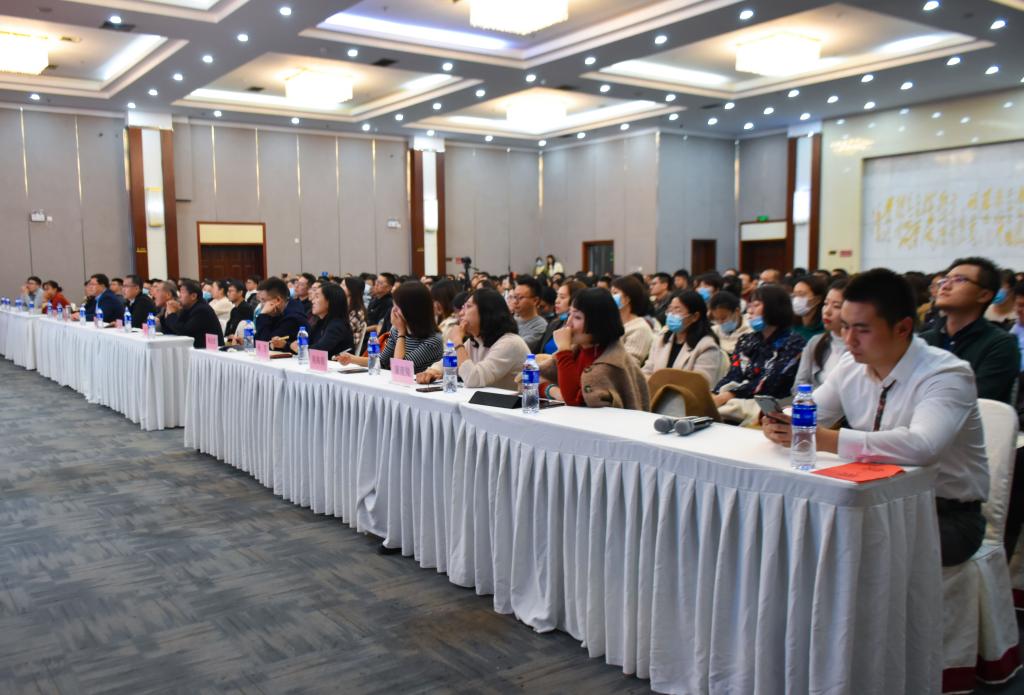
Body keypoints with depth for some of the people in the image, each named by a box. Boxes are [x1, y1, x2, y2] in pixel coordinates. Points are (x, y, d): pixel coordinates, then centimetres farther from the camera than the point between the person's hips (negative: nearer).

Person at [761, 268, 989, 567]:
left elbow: (921, 446, -38)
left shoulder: (947, 375, -20)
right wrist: (780, 425, -19)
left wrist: (826, 439, -40)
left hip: (946, 515, -5)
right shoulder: (851, 365, 1)